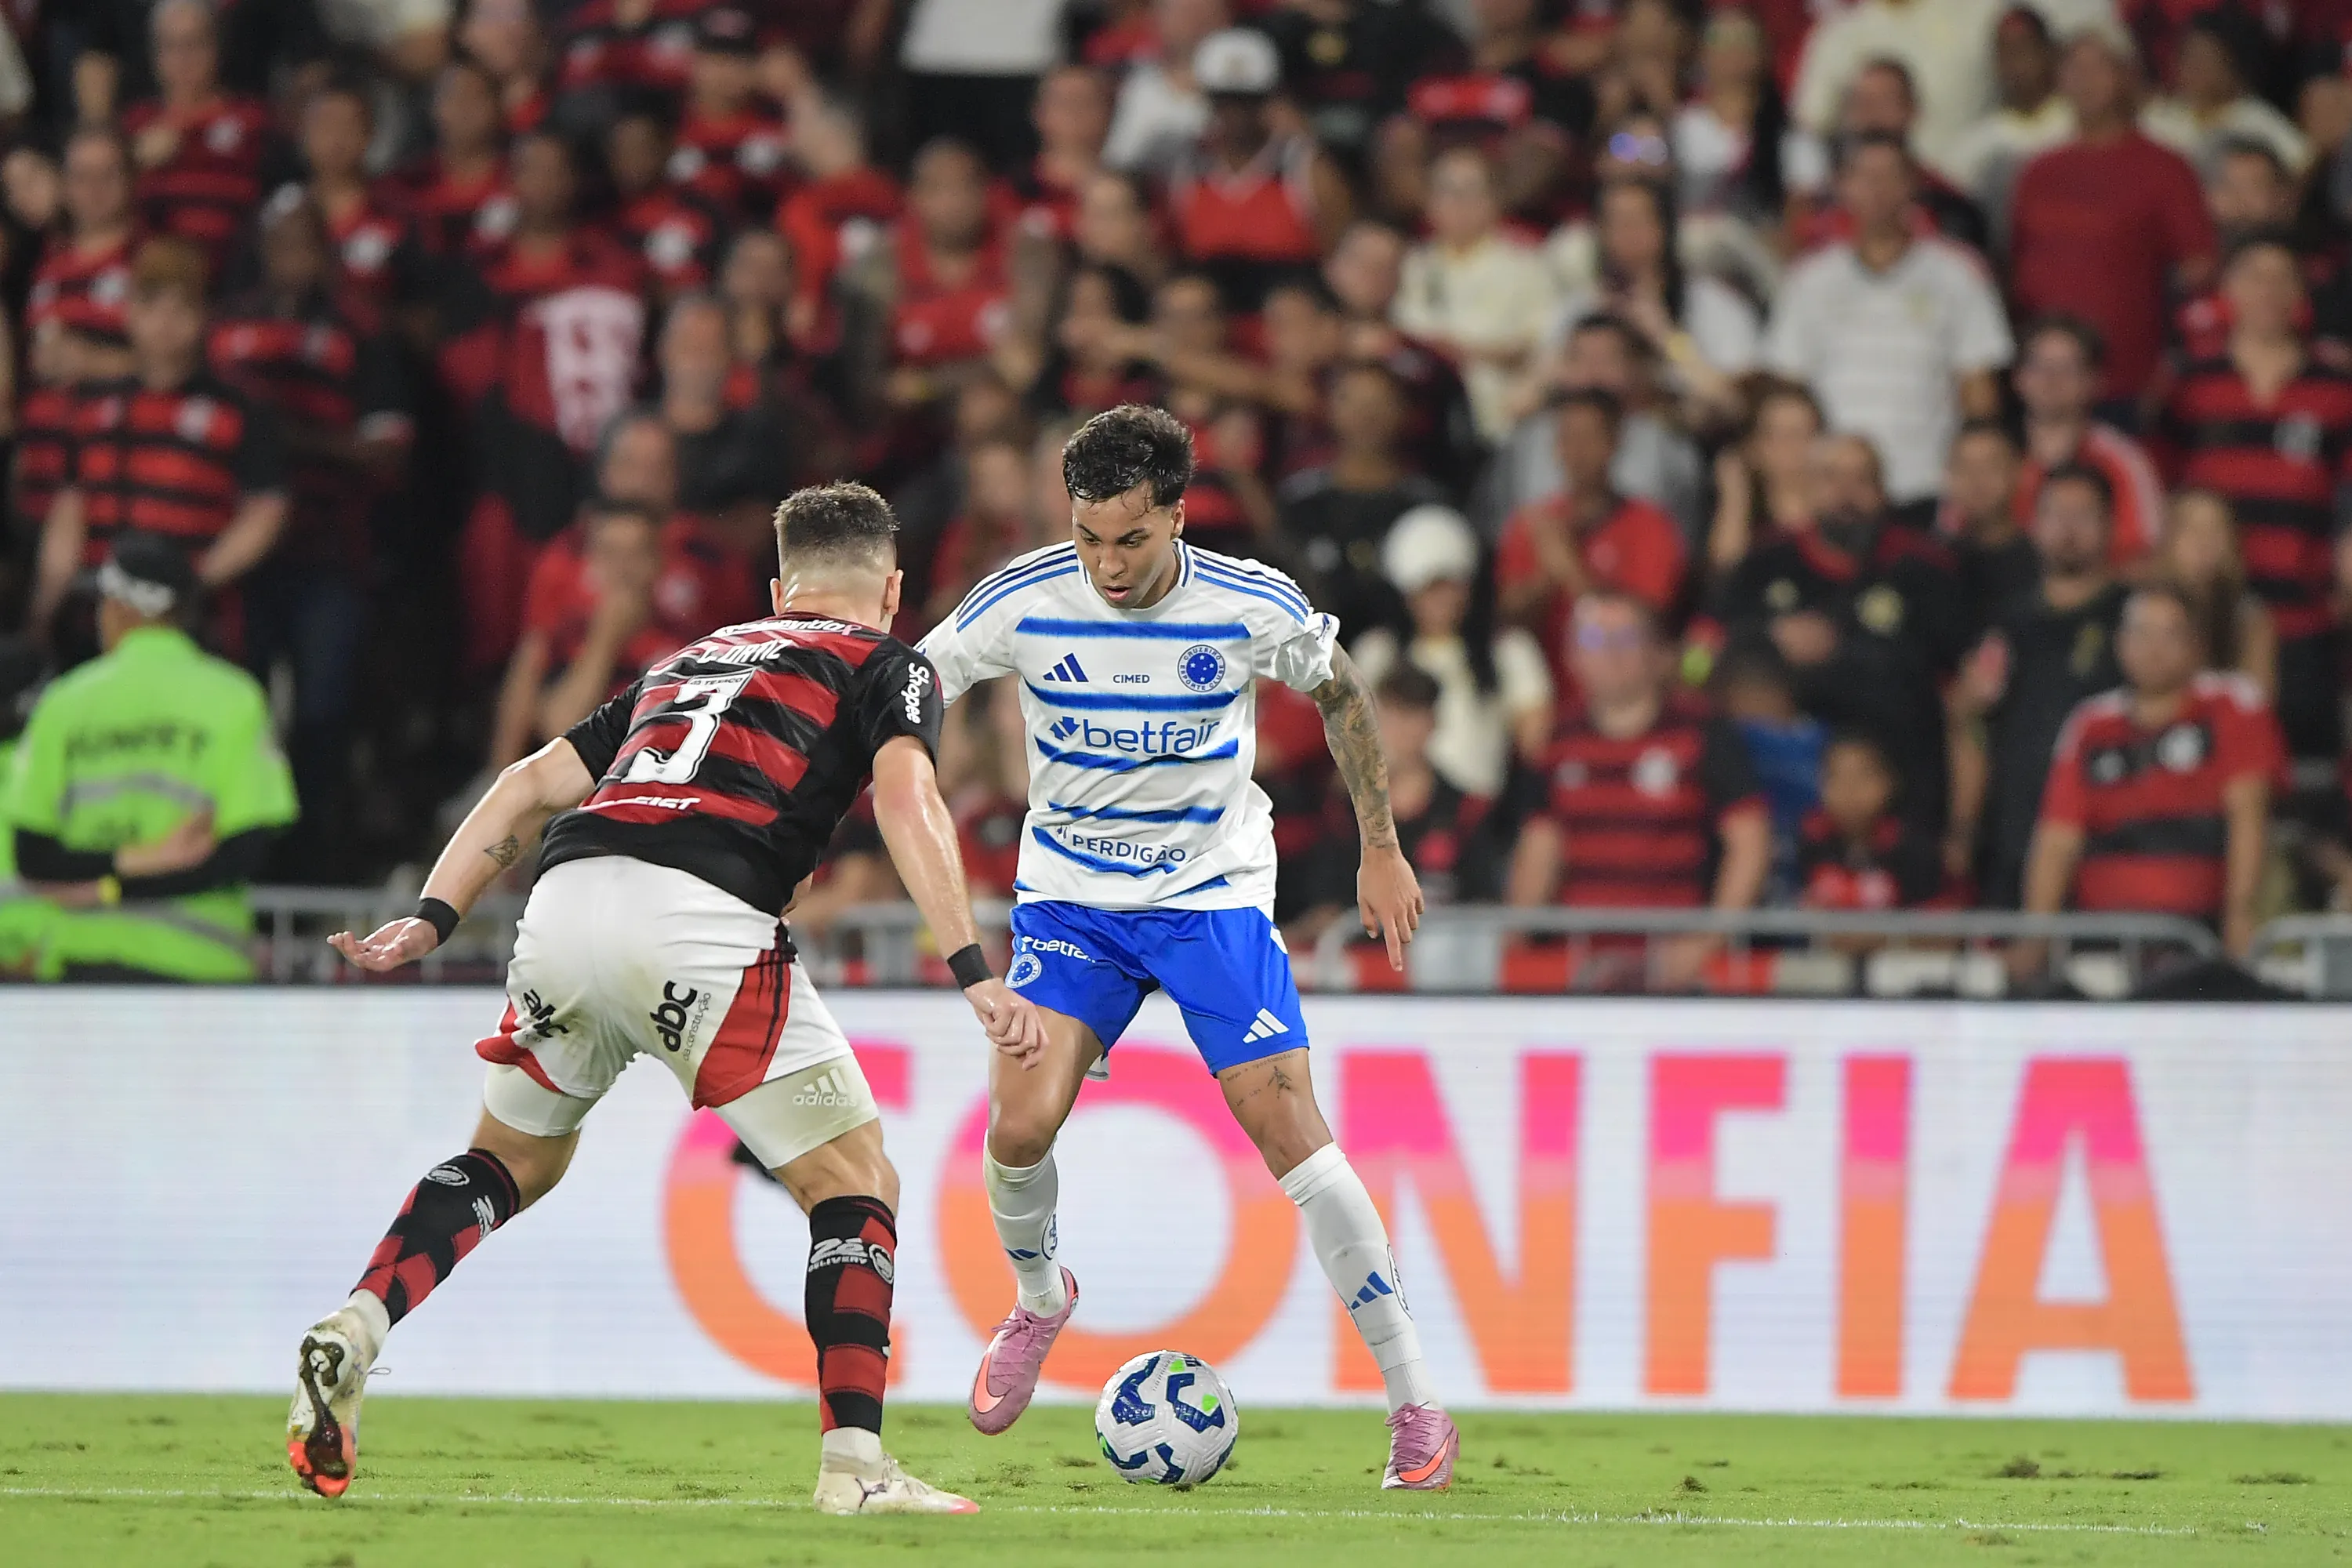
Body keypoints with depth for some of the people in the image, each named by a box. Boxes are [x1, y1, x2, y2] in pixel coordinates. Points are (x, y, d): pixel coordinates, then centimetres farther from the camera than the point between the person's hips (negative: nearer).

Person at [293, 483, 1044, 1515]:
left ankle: (353, 1331, 6)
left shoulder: (689, 662, 35)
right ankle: (854, 1465, -3)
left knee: (513, 1159, 28)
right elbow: (906, 800, -2)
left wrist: (433, 920, 21)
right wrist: (974, 972, -10)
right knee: (856, 1185, 8)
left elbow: (532, 784, 27)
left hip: (566, 899, 5)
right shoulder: (889, 667, 18)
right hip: (699, 919, -5)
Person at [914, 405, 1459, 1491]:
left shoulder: (1252, 607, -15)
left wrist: (1382, 852, 8)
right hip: (1068, 898, 1)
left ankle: (1413, 1402, -5)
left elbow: (1341, 695, 5)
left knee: (1288, 1127, -13)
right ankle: (1038, 1300, 19)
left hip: (1212, 894, -1)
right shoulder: (1022, 604, -14)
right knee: (1021, 1124, -16)